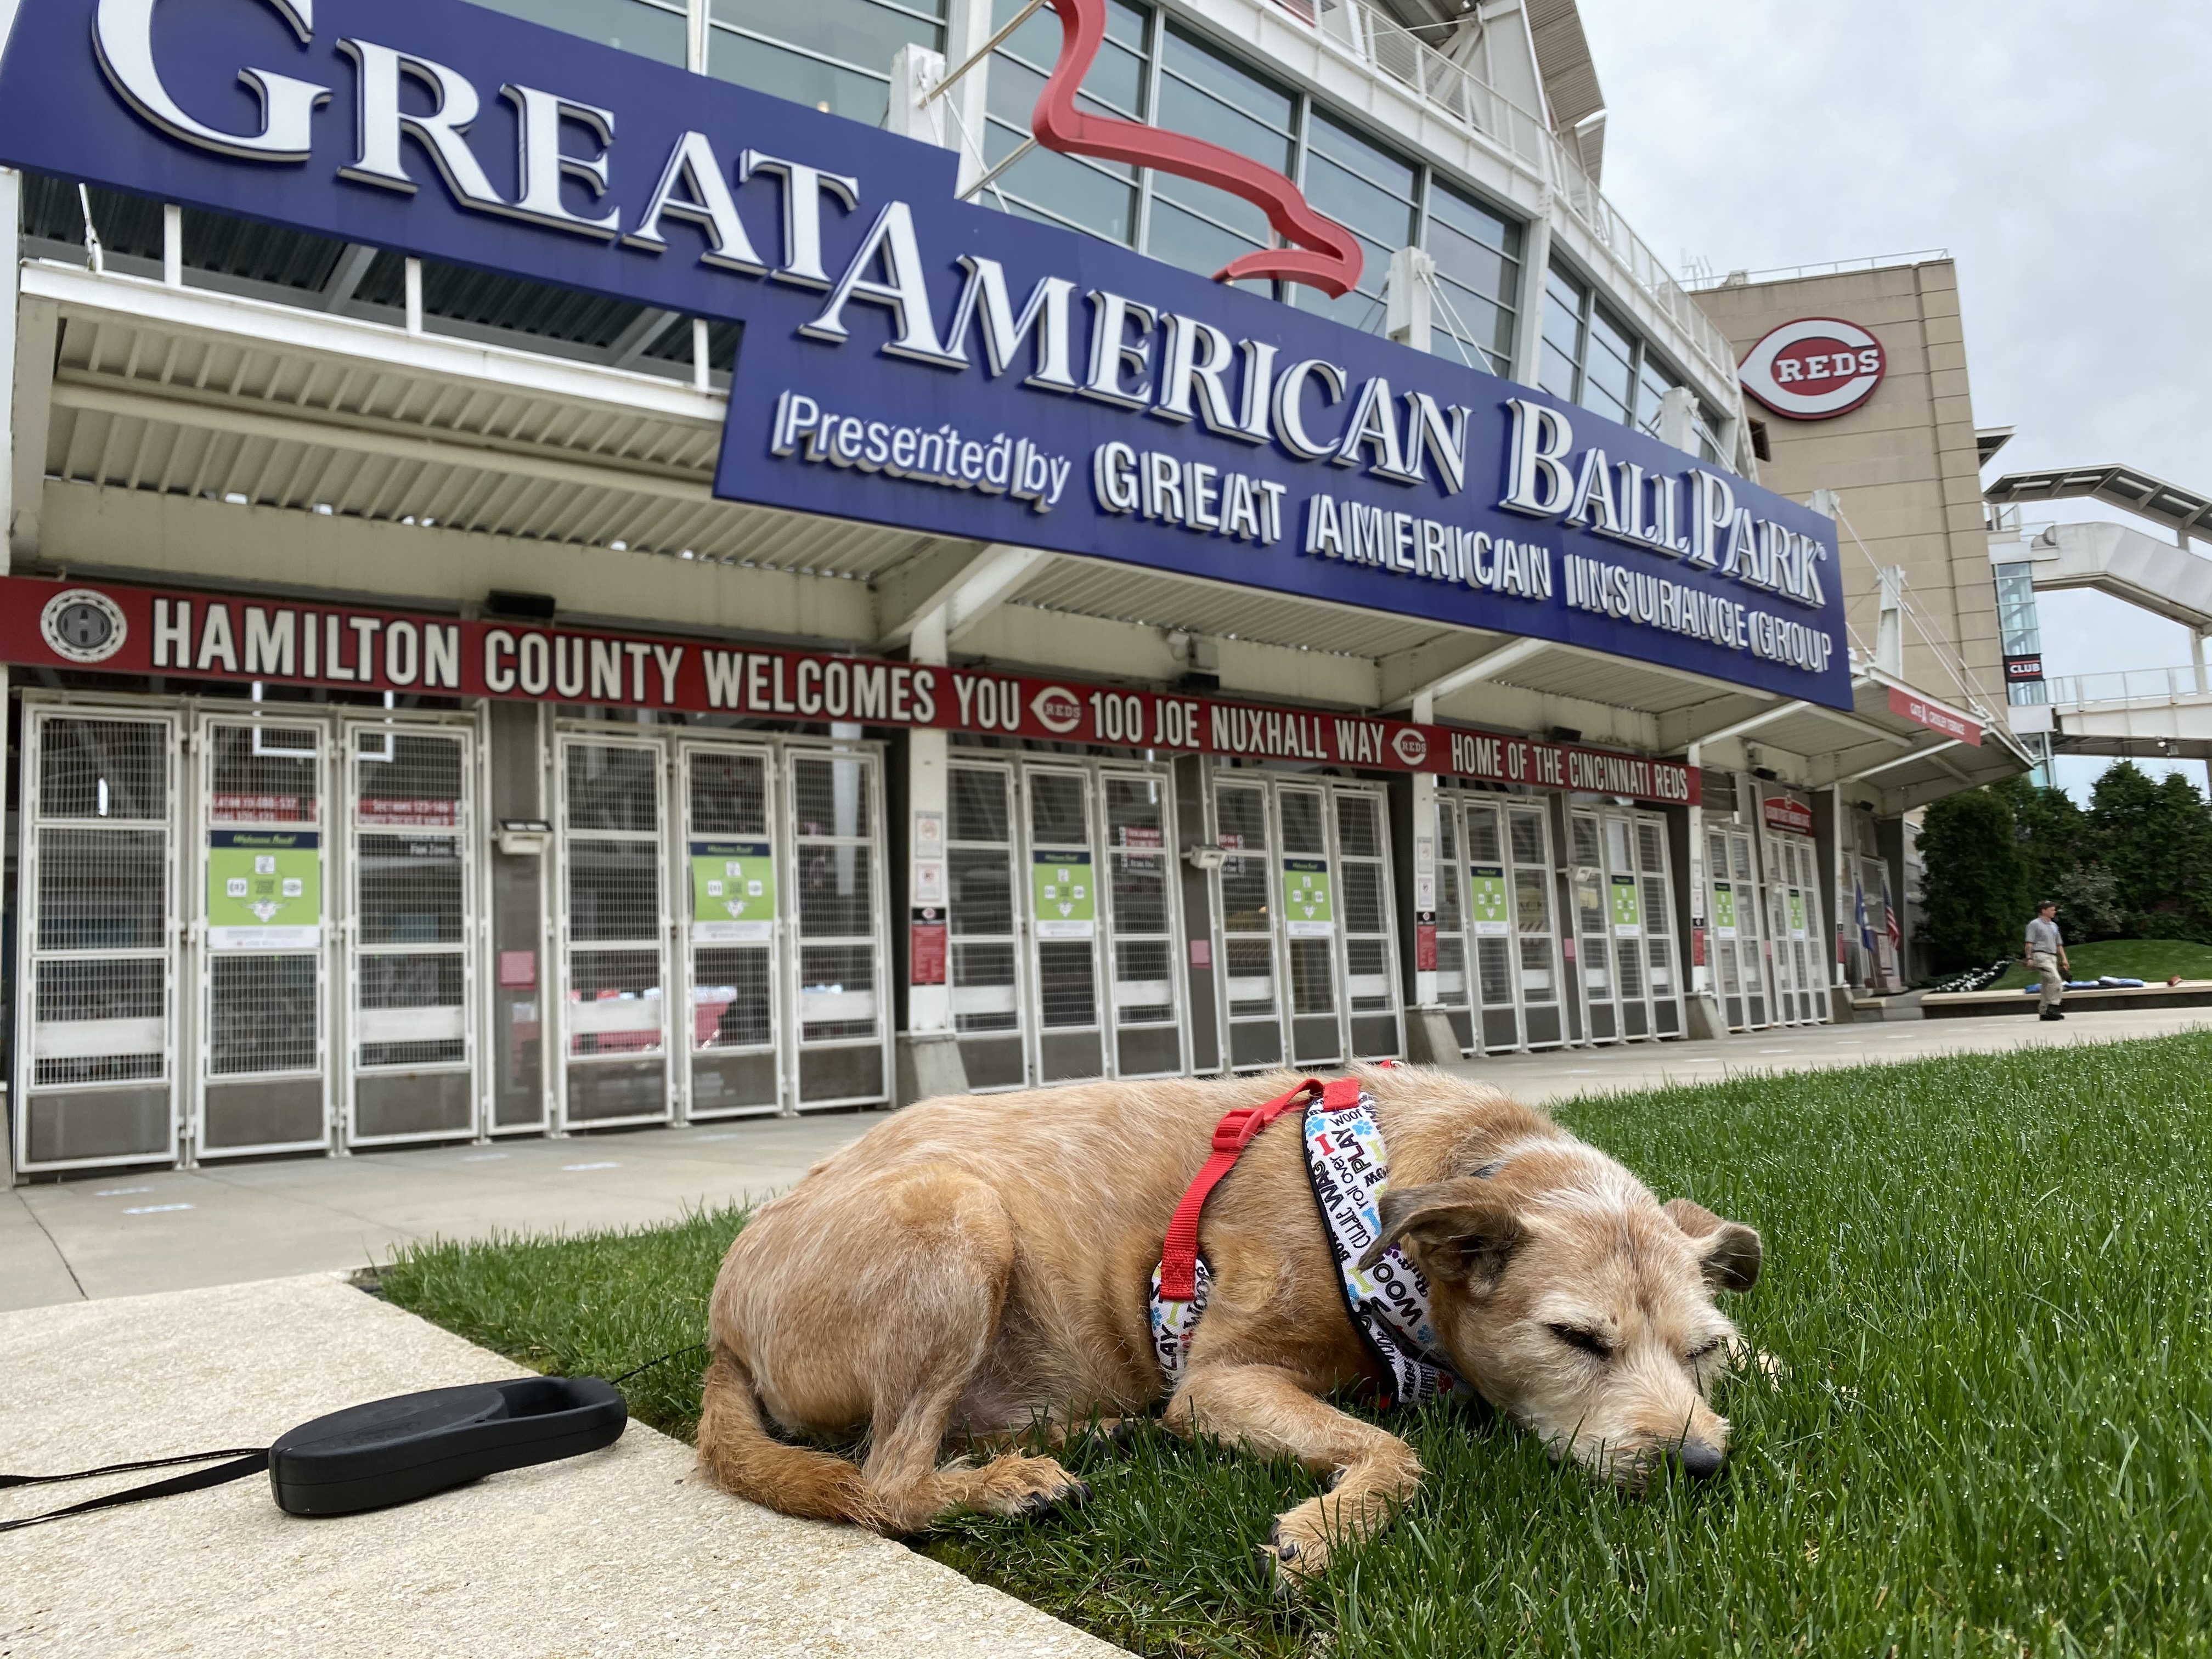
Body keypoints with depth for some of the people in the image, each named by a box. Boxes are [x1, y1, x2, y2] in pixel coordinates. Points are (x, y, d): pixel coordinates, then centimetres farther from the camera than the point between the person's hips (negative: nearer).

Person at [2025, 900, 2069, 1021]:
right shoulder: (2035, 924, -2)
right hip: (2041, 955, -8)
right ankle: (2052, 1007, -18)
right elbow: (2030, 943, -8)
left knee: (2047, 984, 8)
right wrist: (2030, 958, -15)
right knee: (2056, 980, -20)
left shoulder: (2054, 926, 21)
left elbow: (2059, 944, 25)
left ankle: (2044, 1012, 11)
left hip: (2053, 957, 8)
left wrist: (2064, 959, 17)